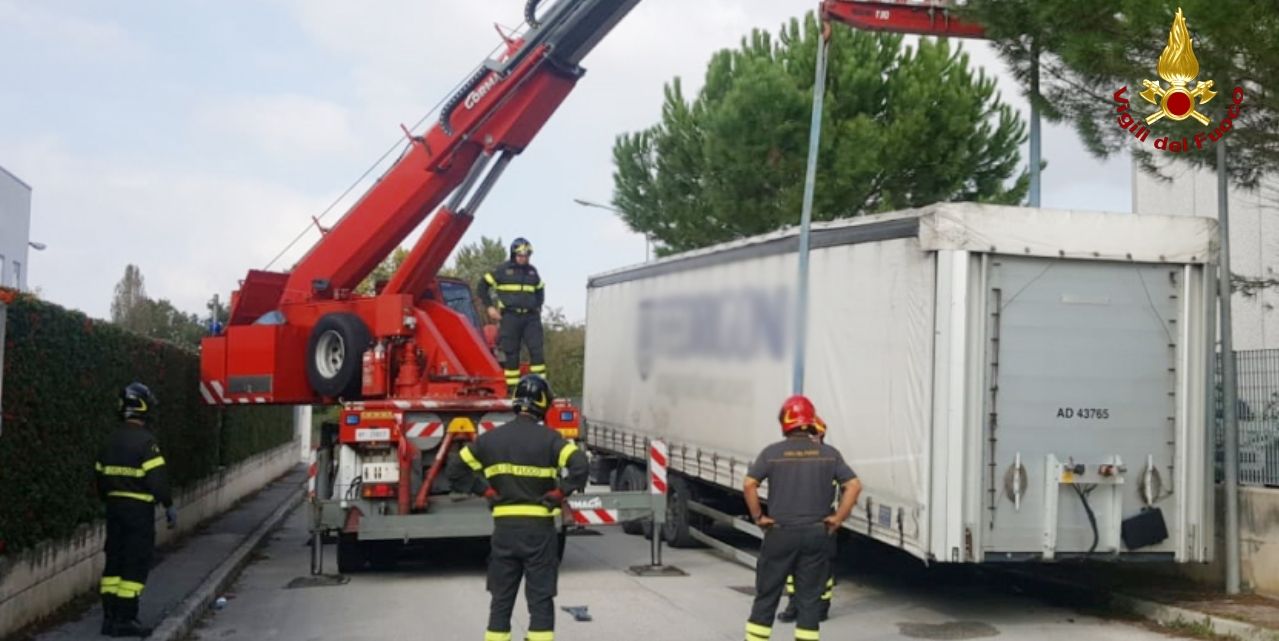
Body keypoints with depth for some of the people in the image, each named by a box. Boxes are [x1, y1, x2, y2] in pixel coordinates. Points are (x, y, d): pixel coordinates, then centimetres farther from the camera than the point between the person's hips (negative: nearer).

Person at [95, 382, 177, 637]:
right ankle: (125, 619, -3)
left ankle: (110, 616, 15)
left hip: (115, 505, 8)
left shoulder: (111, 441, 10)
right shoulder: (145, 440, -14)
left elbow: (101, 475, 15)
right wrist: (169, 506, -8)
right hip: (139, 508, -7)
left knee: (115, 559, 12)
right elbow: (157, 477, -17)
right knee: (136, 563, -3)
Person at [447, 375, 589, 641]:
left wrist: (485, 490, 6)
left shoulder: (491, 438, 4)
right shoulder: (549, 438, -8)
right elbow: (580, 465, -21)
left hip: (504, 526, 3)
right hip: (539, 527, -3)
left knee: (501, 598, 13)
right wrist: (559, 493, -11)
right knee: (540, 598, 3)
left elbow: (456, 469, 7)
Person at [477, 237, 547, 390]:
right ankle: (512, 387, 4)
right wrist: (490, 306, -2)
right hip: (510, 316, -3)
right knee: (511, 353, -1)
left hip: (530, 317, 3)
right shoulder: (502, 270, 1)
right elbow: (482, 286, 5)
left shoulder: (532, 271, 14)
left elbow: (540, 290, 31)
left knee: (537, 350, -7)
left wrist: (538, 306, 17)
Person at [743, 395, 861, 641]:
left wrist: (758, 516, -3)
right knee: (809, 598, 8)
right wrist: (838, 518, 0)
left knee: (766, 596, 10)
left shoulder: (773, 452, -5)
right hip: (816, 535, 1)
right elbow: (854, 486, -5)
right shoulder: (829, 453, 1)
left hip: (780, 533, -1)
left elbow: (749, 484, -12)